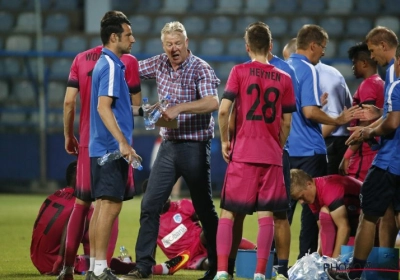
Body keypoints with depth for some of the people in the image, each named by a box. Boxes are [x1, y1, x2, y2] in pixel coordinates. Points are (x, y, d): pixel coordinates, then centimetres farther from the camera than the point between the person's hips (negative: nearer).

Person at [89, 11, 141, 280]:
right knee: (111, 205, -10)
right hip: (111, 148, -10)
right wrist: (123, 142, -26)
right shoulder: (111, 66, -14)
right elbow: (103, 107, -22)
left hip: (104, 149, 10)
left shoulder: (107, 64, 16)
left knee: (103, 205, 11)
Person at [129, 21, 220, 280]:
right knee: (150, 205, 0)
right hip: (168, 146, 6)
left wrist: (179, 108, -35)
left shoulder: (201, 69, -13)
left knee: (204, 209, 3)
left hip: (195, 148, -6)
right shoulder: (159, 64, 5)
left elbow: (212, 103, -27)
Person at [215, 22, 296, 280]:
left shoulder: (239, 72, -2)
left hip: (242, 153, -2)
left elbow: (223, 110, -9)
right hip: (272, 156, 2)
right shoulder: (284, 79, 6)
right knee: (266, 215, 2)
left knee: (227, 212, 5)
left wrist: (225, 140, 4)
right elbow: (286, 123, 7)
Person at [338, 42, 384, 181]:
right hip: (377, 153, 9)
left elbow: (365, 124, -18)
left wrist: (347, 155, -18)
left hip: (364, 155, -9)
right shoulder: (381, 84, 17)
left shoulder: (368, 85, -10)